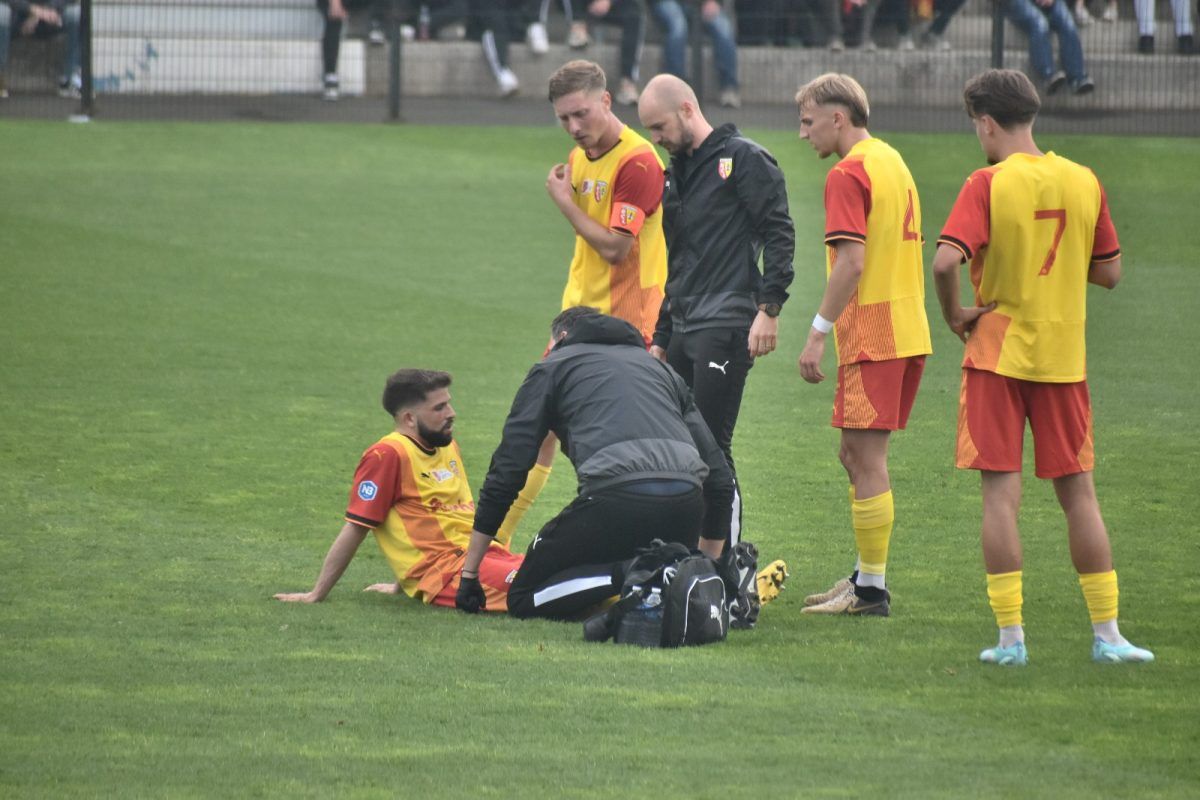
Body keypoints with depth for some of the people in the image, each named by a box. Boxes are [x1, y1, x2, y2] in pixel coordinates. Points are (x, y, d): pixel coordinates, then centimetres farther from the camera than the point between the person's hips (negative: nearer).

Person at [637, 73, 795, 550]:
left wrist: (768, 308, -19)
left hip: (727, 329, -9)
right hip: (685, 331, 9)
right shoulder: (677, 175, 21)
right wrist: (661, 338, 24)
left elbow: (780, 235, -11)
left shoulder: (744, 160, -5)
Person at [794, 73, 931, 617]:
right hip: (909, 330, 9)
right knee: (857, 456, 16)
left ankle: (871, 592, -3)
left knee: (866, 458, -5)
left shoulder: (848, 174, -12)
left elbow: (852, 263, -20)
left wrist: (819, 332, -16)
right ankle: (867, 576, 21)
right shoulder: (893, 163, 17)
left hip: (871, 336, -9)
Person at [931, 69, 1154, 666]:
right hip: (1064, 358, 4)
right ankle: (1106, 634, 9)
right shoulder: (1084, 182, 2)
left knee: (1001, 495, 0)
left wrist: (955, 315, -7)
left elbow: (946, 261, -23)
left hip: (998, 354, -4)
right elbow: (1109, 272, 8)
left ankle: (1010, 637, -3)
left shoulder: (988, 185, -11)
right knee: (1078, 493, 9)